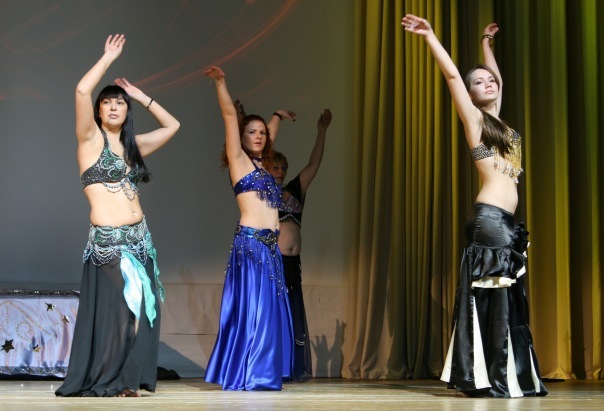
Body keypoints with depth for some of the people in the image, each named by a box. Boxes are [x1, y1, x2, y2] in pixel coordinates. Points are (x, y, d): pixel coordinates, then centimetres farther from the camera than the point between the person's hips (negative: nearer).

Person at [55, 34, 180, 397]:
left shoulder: (132, 145, 15)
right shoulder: (91, 138, -1)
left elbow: (172, 125, 26)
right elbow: (82, 91, -17)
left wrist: (141, 96, 20)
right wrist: (108, 58, -5)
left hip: (139, 238, 6)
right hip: (106, 240, -6)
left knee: (139, 310, 4)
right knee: (114, 311, -3)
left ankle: (125, 380, 12)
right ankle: (102, 381, 11)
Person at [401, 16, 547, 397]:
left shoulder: (498, 121, 19)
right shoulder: (474, 119, 1)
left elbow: (498, 77, 35)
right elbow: (452, 74, -7)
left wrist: (486, 43, 42)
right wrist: (430, 36, -5)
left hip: (507, 223, 8)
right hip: (489, 219, -8)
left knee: (510, 301, 7)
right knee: (493, 299, -9)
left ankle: (513, 378, 11)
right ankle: (488, 379, -7)